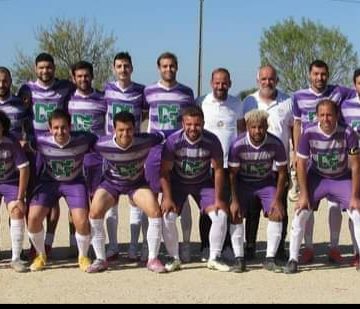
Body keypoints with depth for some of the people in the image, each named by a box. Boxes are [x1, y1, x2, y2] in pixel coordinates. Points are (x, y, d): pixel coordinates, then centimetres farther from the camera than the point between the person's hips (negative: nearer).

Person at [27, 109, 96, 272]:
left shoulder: (83, 140, -25)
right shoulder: (41, 141, -22)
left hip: (75, 182, -1)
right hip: (48, 182, 1)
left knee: (82, 222, -18)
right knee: (33, 218, -15)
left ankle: (83, 256, 13)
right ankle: (41, 255, 14)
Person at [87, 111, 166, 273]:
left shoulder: (145, 141, -28)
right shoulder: (103, 145, -29)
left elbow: (162, 137, -10)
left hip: (138, 183, 0)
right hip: (111, 183, 0)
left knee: (155, 212, -20)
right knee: (95, 212, -21)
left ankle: (153, 259, -2)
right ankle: (100, 260, -2)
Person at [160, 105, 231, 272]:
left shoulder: (212, 141, -21)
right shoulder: (173, 141, -24)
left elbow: (218, 169, -11)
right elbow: (164, 171, -16)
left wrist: (218, 199, -13)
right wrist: (167, 198, -23)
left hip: (203, 183, 1)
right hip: (177, 183, -1)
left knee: (221, 215, -14)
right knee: (167, 215, -20)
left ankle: (214, 258, 4)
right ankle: (174, 258, 0)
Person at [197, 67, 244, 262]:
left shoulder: (237, 104, 9)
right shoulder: (201, 103, 3)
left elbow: (241, 131, 16)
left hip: (230, 163, 1)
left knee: (229, 205, 2)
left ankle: (227, 246, 11)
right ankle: (206, 247, 10)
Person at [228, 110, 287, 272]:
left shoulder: (276, 144, -23)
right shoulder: (238, 145, -25)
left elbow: (282, 172, -10)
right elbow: (232, 174, -14)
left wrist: (278, 199, -15)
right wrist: (234, 201, -17)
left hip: (266, 182, 1)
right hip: (243, 183, 0)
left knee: (277, 214, -15)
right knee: (235, 215, -15)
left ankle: (270, 258, -5)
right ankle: (239, 258, -6)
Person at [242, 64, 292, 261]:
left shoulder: (287, 102, 5)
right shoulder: (248, 102, 7)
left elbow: (294, 130, 9)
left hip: (280, 165, 0)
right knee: (252, 208, 4)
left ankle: (279, 248, 12)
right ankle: (250, 246, 13)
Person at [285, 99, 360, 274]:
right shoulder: (309, 133, -22)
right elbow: (301, 164, -12)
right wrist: (304, 194, -14)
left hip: (342, 179, 0)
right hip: (316, 178, 0)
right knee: (301, 213, -12)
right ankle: (293, 259, 0)